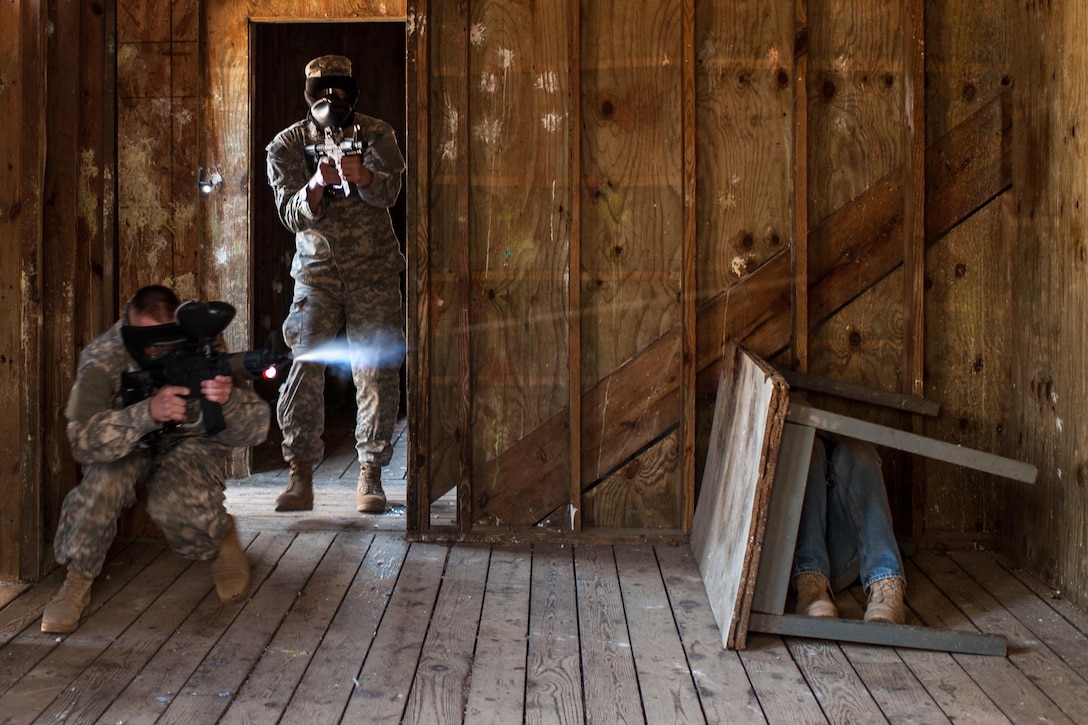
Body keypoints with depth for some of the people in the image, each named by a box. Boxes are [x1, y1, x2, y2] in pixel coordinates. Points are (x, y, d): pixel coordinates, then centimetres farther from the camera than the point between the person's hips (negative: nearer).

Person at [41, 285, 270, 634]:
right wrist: (148, 412, -51)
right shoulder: (102, 356, -25)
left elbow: (255, 429, -25)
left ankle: (222, 538, 4)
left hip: (192, 441, 0)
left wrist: (228, 400, -48)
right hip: (129, 445, 1)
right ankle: (78, 579, -9)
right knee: (106, 477, -32)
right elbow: (83, 441, -36)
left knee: (176, 502, -31)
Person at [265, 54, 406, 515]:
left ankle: (370, 477, 7)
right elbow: (291, 215, -10)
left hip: (373, 272, 0)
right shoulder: (287, 145, -1)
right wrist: (316, 186, -31)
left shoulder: (376, 135, -2)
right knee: (305, 365, -12)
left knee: (377, 371, -4)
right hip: (316, 269, 0)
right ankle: (301, 478, -5)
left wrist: (361, 176, -42)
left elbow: (388, 192, -20)